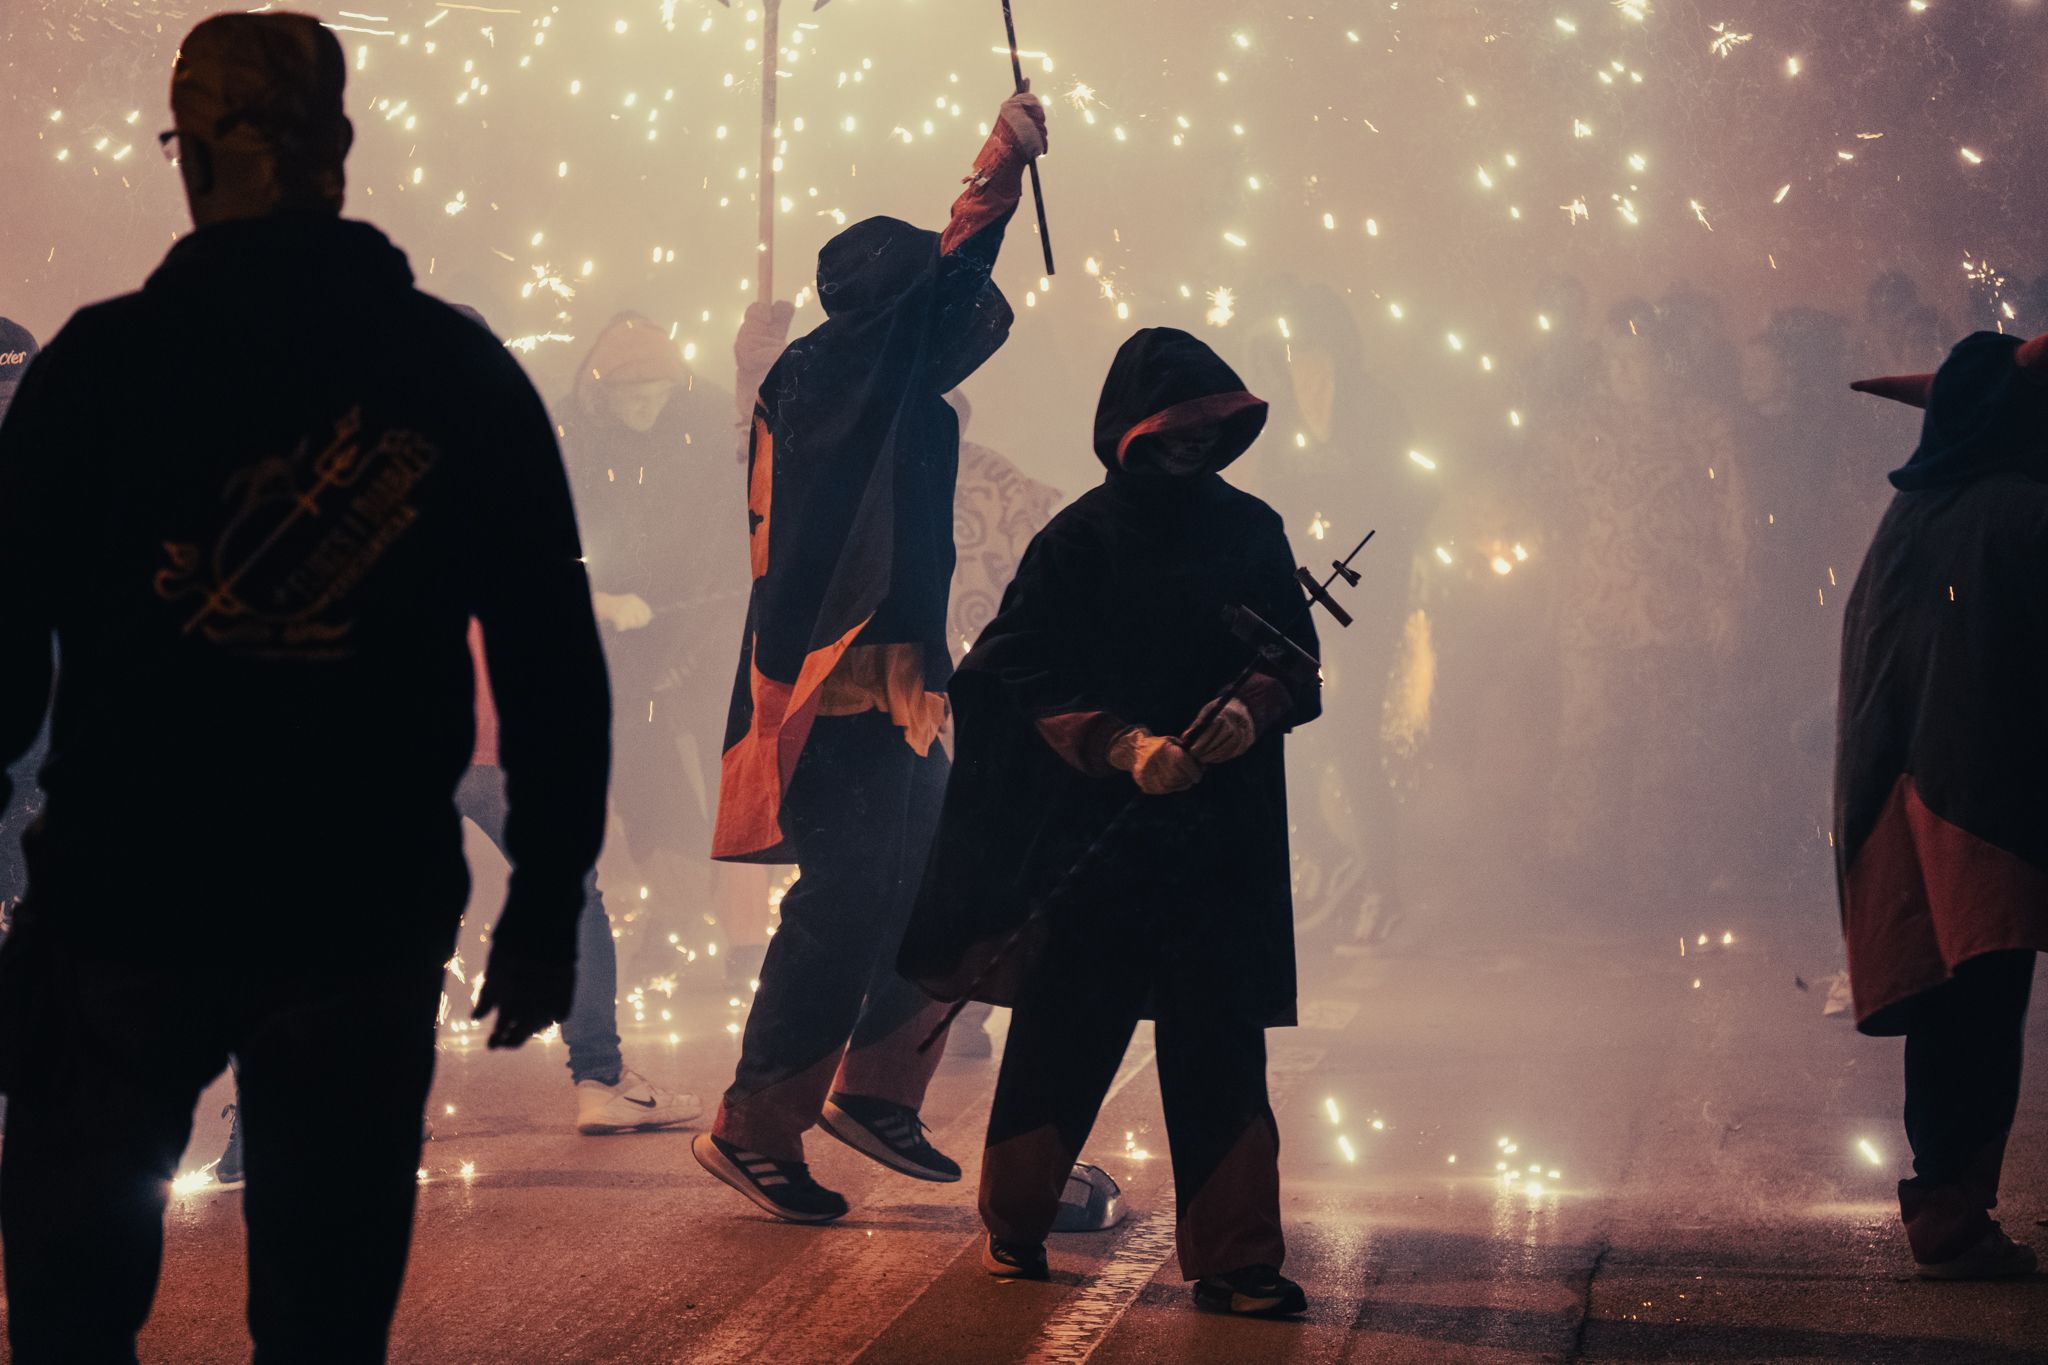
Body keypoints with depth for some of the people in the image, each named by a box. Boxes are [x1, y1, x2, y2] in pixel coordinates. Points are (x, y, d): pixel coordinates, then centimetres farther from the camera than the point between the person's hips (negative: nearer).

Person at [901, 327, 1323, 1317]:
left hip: (1220, 834, 2)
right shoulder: (1079, 541, 0)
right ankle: (1014, 1226, 23)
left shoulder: (1251, 531, 9)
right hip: (1091, 826, -2)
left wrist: (1253, 710, -12)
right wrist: (1124, 746, -18)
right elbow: (1029, 678, -5)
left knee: (1220, 1047, -3)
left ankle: (1233, 1261, 2)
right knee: (1063, 1031, 3)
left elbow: (1299, 665, 10)